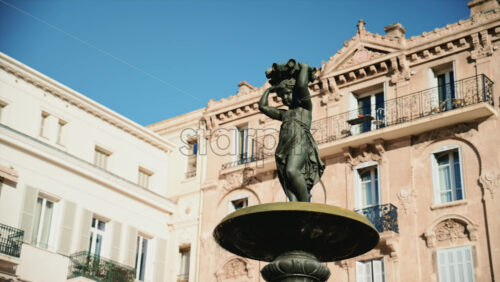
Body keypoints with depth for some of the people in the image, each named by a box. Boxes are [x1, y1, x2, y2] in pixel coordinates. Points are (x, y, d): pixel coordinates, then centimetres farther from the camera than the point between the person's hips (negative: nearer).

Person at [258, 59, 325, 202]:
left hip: (300, 144, -6)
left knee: (291, 171, -35)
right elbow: (263, 106, 34)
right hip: (284, 151, 6)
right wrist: (270, 89, 40)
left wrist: (304, 67, 17)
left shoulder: (306, 107, 17)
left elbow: (302, 85, 2)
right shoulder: (285, 114, 34)